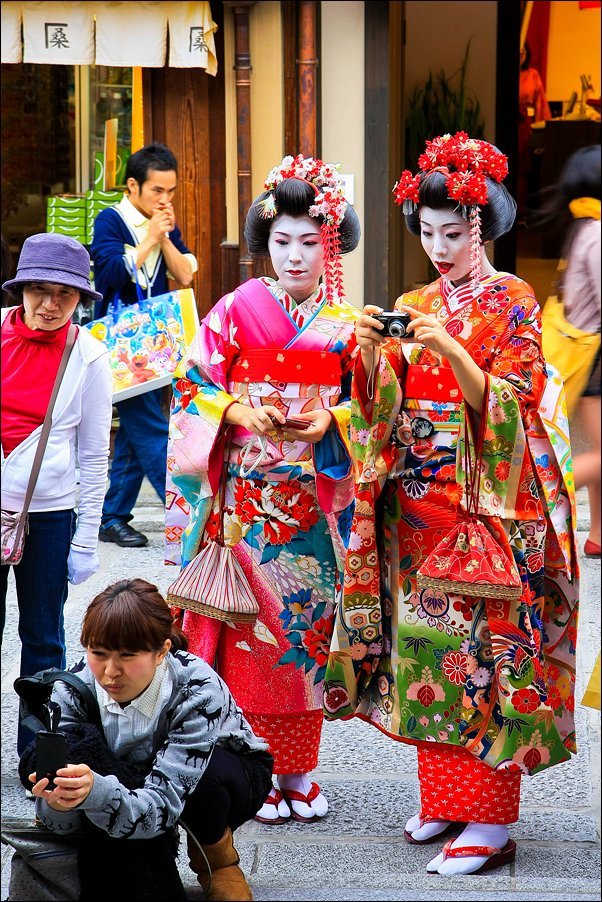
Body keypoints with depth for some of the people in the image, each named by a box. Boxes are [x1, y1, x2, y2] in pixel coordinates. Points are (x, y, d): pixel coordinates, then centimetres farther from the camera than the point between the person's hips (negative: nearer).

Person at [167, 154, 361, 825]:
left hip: (317, 496, 2)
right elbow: (193, 385, 1)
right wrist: (243, 412, -15)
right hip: (247, 493, -2)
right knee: (249, 621, -3)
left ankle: (297, 773, 14)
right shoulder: (238, 309, 3)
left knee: (307, 621, 3)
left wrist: (329, 418, -10)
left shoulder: (348, 323, 8)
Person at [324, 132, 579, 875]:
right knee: (425, 647, 5)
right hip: (418, 500, 5)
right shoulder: (413, 306, 12)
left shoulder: (512, 302, -2)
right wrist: (371, 353, -14)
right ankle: (443, 797, 16)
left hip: (486, 499, -5)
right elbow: (381, 405, 5)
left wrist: (450, 349, -25)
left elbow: (507, 402, -11)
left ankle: (490, 822, -5)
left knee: (483, 648, -7)